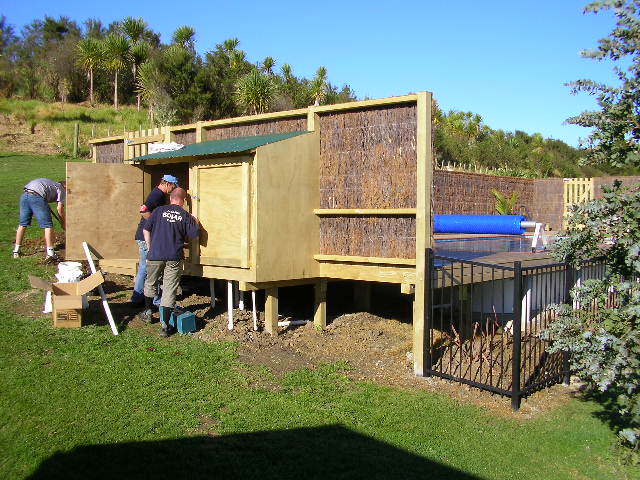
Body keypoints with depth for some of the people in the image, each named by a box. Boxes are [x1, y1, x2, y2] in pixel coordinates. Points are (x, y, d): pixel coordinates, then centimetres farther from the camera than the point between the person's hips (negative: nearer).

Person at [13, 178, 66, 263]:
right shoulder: (61, 189, 16)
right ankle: (50, 254, -11)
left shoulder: (51, 183, 36)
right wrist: (63, 225, 14)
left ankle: (16, 251, 27)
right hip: (37, 197, -7)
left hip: (24, 195, 7)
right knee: (48, 225, -4)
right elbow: (60, 208, 6)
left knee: (23, 224, 18)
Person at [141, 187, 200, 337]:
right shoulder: (186, 215, 0)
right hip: (174, 257, -1)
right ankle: (165, 326, 1)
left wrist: (150, 247, 13)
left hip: (155, 255, 1)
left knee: (150, 283, 25)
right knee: (169, 289, 2)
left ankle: (148, 312, 37)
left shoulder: (159, 210, 3)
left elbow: (146, 230, 2)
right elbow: (194, 234, -3)